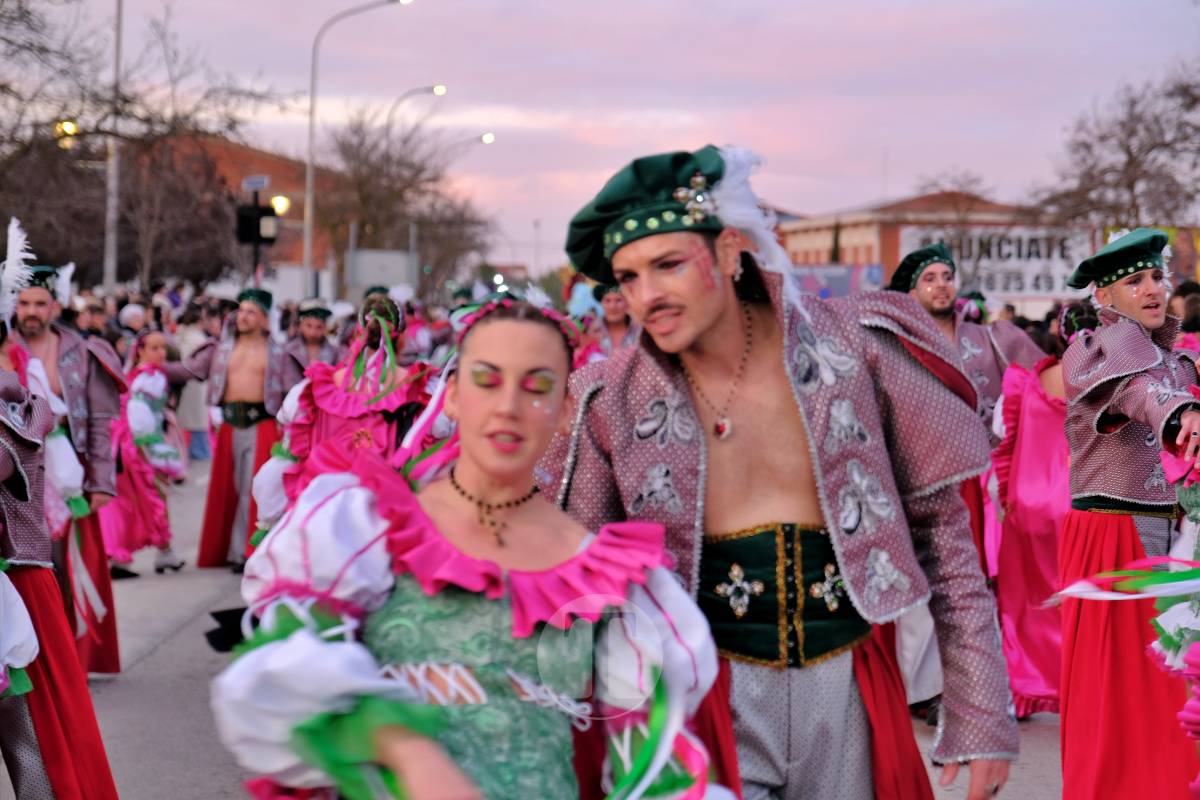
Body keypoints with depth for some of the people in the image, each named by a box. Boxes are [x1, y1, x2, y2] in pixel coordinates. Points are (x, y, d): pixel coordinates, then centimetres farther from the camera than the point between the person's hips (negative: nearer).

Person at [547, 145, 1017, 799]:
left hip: (851, 693, 1)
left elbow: (940, 526, -1)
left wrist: (982, 718, -1)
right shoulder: (610, 403, -5)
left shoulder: (854, 345, -7)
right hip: (709, 699, 0)